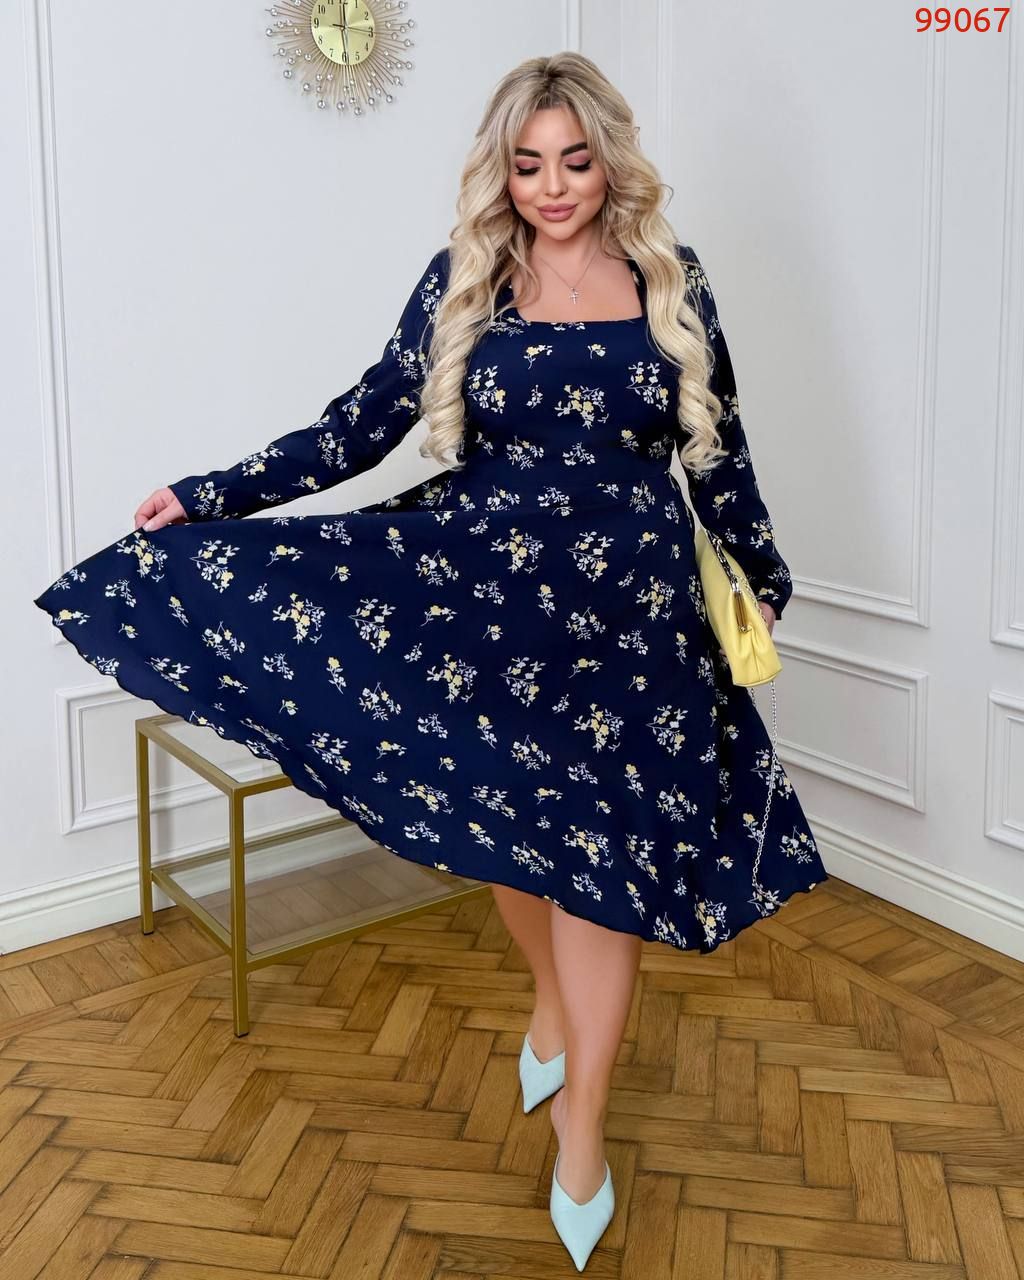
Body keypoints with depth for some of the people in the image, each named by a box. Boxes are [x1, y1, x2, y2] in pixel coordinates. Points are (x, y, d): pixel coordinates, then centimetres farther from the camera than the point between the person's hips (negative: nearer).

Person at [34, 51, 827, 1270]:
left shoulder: (668, 280, 4)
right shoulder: (463, 279, 3)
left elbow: (716, 445, 11)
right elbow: (366, 420, 2)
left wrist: (763, 574, 16)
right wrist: (213, 495, -3)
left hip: (626, 596, 0)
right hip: (484, 571, 1)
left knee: (601, 836, -1)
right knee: (509, 815, 6)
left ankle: (580, 1132, 14)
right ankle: (554, 998, 38)